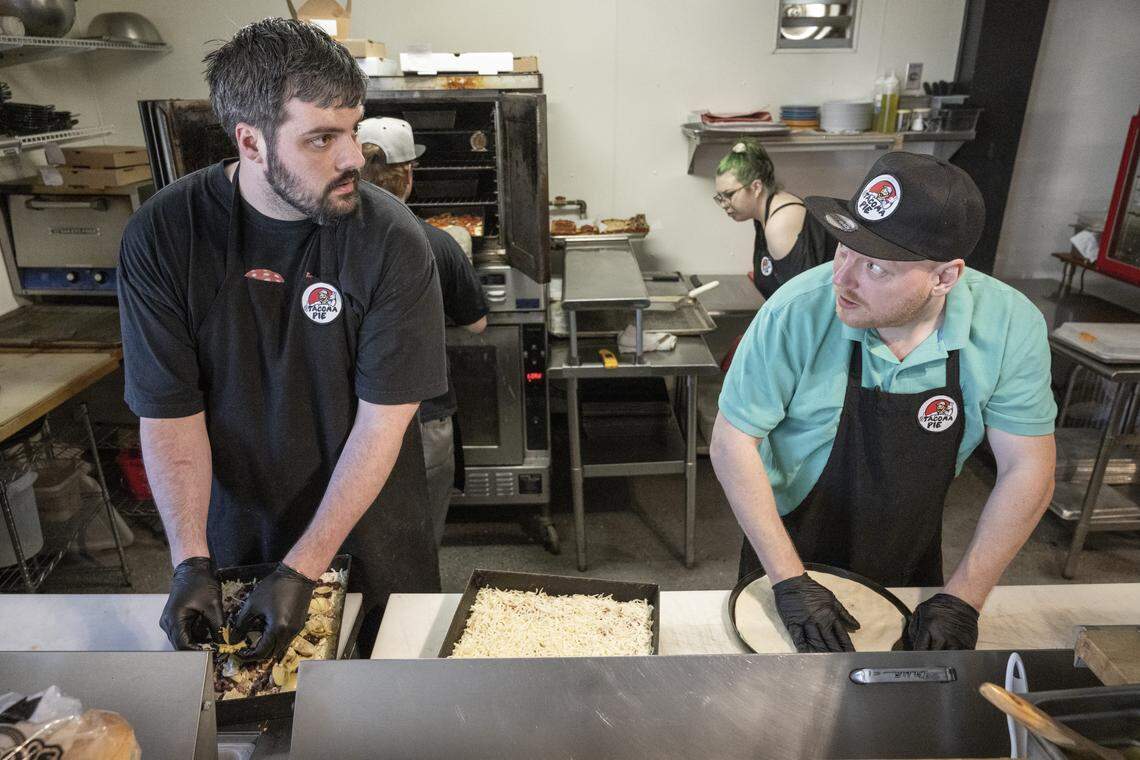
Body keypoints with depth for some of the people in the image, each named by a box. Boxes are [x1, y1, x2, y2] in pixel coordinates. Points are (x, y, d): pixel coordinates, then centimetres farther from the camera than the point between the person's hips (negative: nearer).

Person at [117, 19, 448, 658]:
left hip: (372, 535, -1)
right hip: (235, 530, 2)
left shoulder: (392, 239, -20)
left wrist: (303, 569, -21)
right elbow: (168, 412, -10)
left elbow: (384, 416, -19)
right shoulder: (162, 236, -13)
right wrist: (190, 562, -19)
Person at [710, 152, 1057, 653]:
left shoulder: (1010, 325, -20)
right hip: (791, 551, -2)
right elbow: (732, 441, -23)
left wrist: (963, 599, -15)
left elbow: (1026, 470, -11)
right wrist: (790, 582, -24)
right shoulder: (798, 312, -28)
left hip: (910, 561, 3)